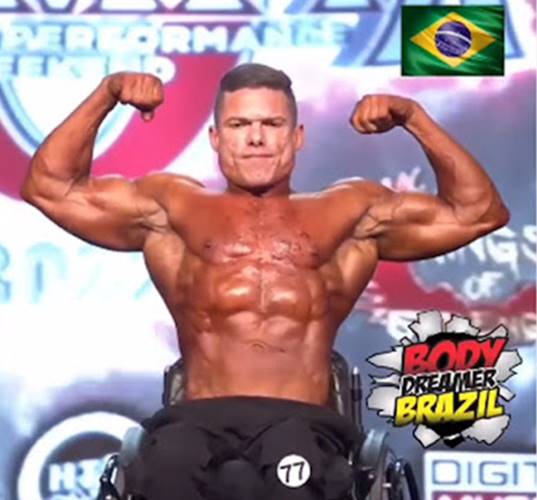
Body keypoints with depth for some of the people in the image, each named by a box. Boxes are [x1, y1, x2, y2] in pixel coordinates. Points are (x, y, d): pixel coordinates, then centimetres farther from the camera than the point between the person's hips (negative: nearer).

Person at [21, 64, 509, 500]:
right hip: (199, 420, 1)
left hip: (303, 424, 0)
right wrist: (105, 95, 11)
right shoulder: (172, 208, 21)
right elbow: (50, 189, 21)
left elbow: (478, 211, 20)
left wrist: (413, 117, 9)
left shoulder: (351, 213, 21)